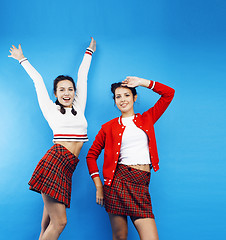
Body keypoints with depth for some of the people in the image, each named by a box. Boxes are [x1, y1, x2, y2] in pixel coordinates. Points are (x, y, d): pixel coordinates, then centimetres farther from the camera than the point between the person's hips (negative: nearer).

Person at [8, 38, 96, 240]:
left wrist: (89, 52, 35)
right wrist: (22, 60, 32)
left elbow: (82, 75, 27)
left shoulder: (79, 107, 18)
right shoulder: (51, 109, 9)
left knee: (49, 222, 7)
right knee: (59, 222, -10)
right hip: (54, 160, -5)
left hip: (68, 166, 5)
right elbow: (38, 80, 19)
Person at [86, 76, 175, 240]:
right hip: (118, 181, -1)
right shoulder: (109, 127, 9)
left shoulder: (147, 119, 15)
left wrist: (141, 82, 11)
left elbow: (169, 93, 13)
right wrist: (99, 186, 3)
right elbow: (91, 155, 11)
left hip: (141, 185, 2)